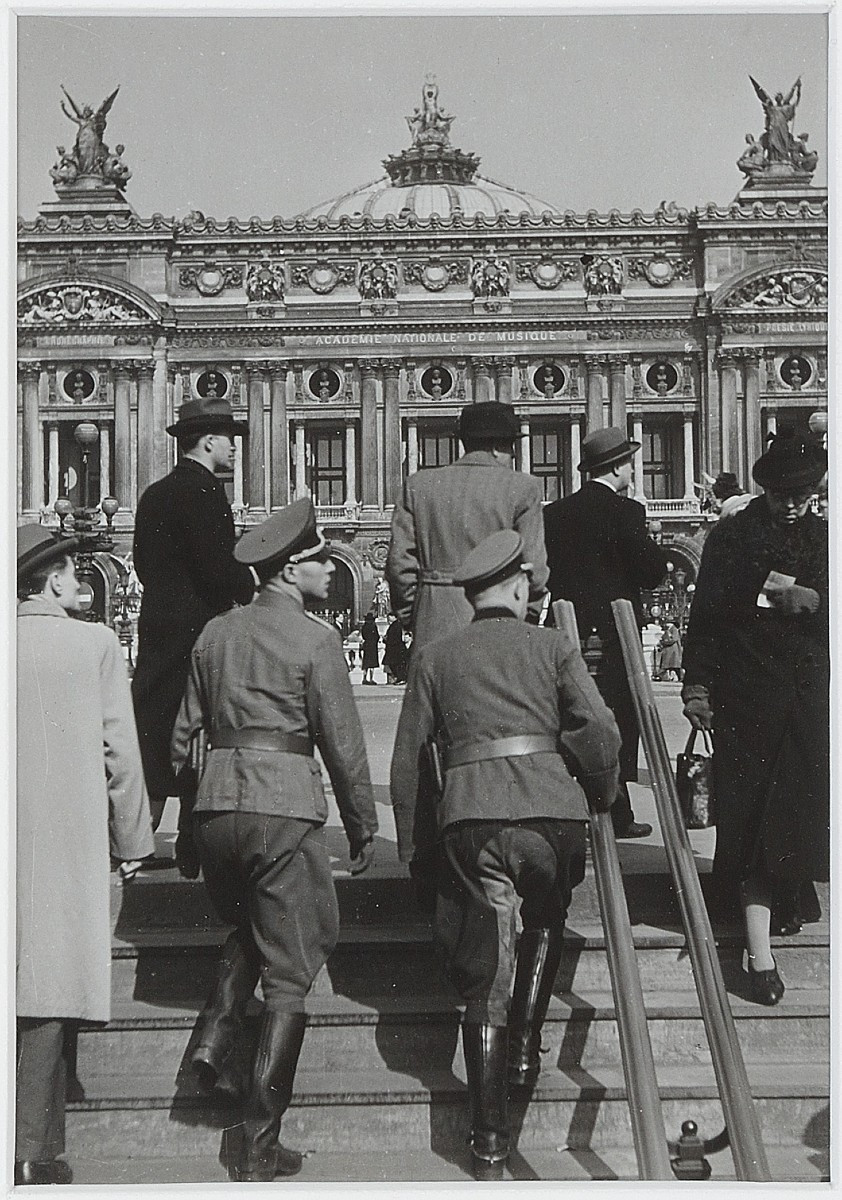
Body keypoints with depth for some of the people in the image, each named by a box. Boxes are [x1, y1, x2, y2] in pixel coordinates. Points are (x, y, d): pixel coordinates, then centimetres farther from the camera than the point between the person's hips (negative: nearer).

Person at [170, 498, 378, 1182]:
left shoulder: (215, 634, 11)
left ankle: (216, 1035, 9)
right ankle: (260, 1149, 3)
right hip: (284, 806, -5)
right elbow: (343, 743, -4)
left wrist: (185, 803, 25)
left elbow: (184, 731, 16)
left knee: (247, 929, 31)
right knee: (289, 976, 2)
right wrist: (364, 827, 5)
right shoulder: (315, 638, -5)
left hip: (217, 802, 6)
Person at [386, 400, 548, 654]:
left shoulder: (419, 484, 8)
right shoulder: (523, 488, -1)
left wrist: (410, 619, 15)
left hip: (433, 629, 3)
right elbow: (532, 567, -4)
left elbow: (399, 561, 6)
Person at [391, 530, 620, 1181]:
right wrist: (601, 794, 13)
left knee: (485, 976, 5)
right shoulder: (554, 646, 11)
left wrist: (411, 842, 19)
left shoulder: (434, 657, 16)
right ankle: (525, 1046, 16)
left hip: (471, 815, 1)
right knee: (545, 924, 30)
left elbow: (407, 756, 13)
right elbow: (599, 727, -2)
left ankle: (489, 1141, 4)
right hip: (551, 807, 0)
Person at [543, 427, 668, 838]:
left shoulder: (553, 513, 7)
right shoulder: (625, 512, -10)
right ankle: (616, 815, 3)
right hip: (615, 632, -5)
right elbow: (655, 571, -12)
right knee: (619, 721, 1)